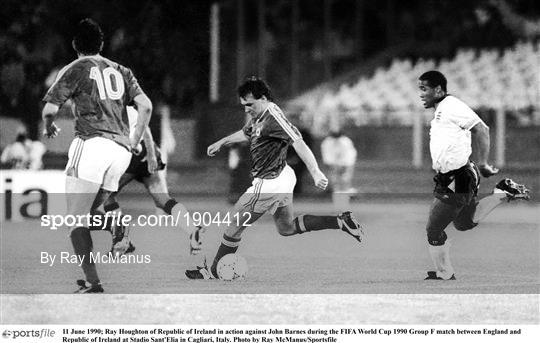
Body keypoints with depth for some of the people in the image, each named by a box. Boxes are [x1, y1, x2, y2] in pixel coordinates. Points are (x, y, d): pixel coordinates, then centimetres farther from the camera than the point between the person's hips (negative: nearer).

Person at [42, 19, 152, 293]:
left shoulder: (75, 70, 5)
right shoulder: (121, 72, 18)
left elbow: (50, 109, -3)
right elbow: (145, 106, 9)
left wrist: (49, 127, 18)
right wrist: (134, 142, 19)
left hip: (92, 144, -6)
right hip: (121, 151, 6)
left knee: (76, 220, -5)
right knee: (89, 215, 16)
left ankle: (93, 282, -15)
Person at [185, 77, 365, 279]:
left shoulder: (273, 118, -24)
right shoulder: (260, 116, 5)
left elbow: (298, 143, -33)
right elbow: (245, 133, 27)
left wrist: (315, 172, -42)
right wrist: (221, 143, 36)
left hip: (268, 185, -10)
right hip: (283, 178, 10)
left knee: (234, 227, 3)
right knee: (287, 228, 22)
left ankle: (214, 272, 16)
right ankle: (341, 222, 14)